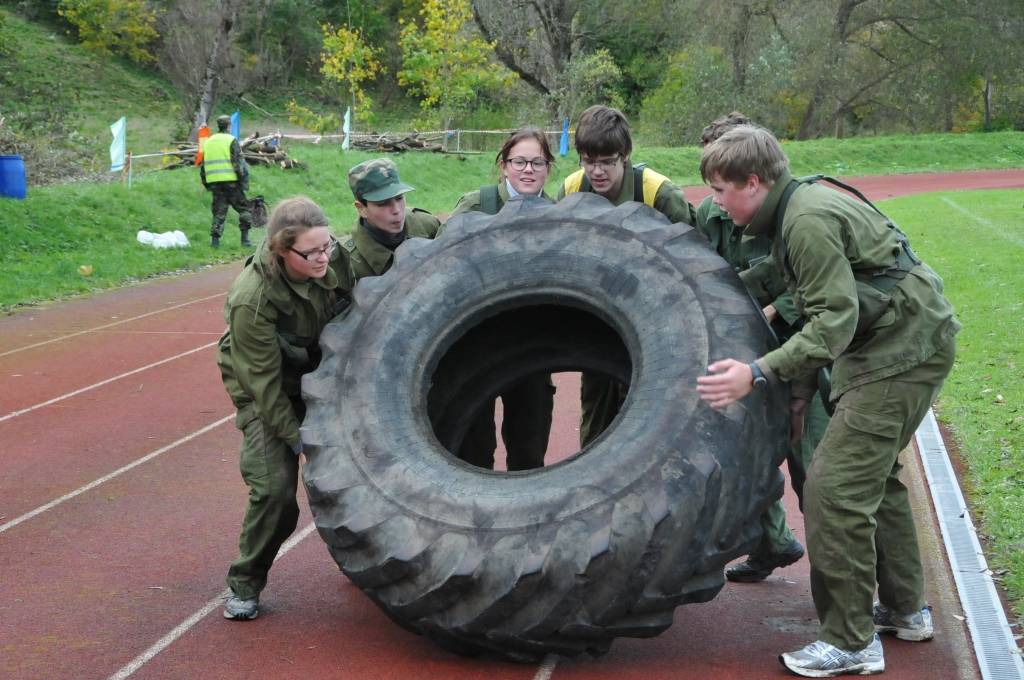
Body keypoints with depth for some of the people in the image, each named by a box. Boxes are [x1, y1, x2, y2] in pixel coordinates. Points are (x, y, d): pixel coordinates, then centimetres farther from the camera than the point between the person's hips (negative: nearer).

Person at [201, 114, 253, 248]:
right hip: (231, 182, -5)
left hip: (214, 182, 5)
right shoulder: (231, 141, -4)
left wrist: (206, 183, 25)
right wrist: (244, 181, -5)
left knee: (219, 211, 10)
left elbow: (203, 166, 19)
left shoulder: (208, 142, 15)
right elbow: (239, 163, -9)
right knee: (243, 208, 5)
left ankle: (215, 239, 1)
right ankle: (245, 239, 1)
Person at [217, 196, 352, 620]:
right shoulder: (252, 299, -34)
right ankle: (245, 585, 4)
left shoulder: (337, 260, -22)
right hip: (266, 392, -5)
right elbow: (265, 382, -24)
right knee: (274, 486, -15)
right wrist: (295, 436, -21)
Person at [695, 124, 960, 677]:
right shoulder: (795, 211, 12)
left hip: (902, 349, -11)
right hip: (897, 340, 11)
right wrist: (800, 388, 16)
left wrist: (758, 374, -31)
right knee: (873, 473, 21)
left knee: (834, 486, -12)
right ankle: (904, 610, 34)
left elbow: (834, 321, -25)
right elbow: (824, 312, 17)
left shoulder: (809, 219, -21)